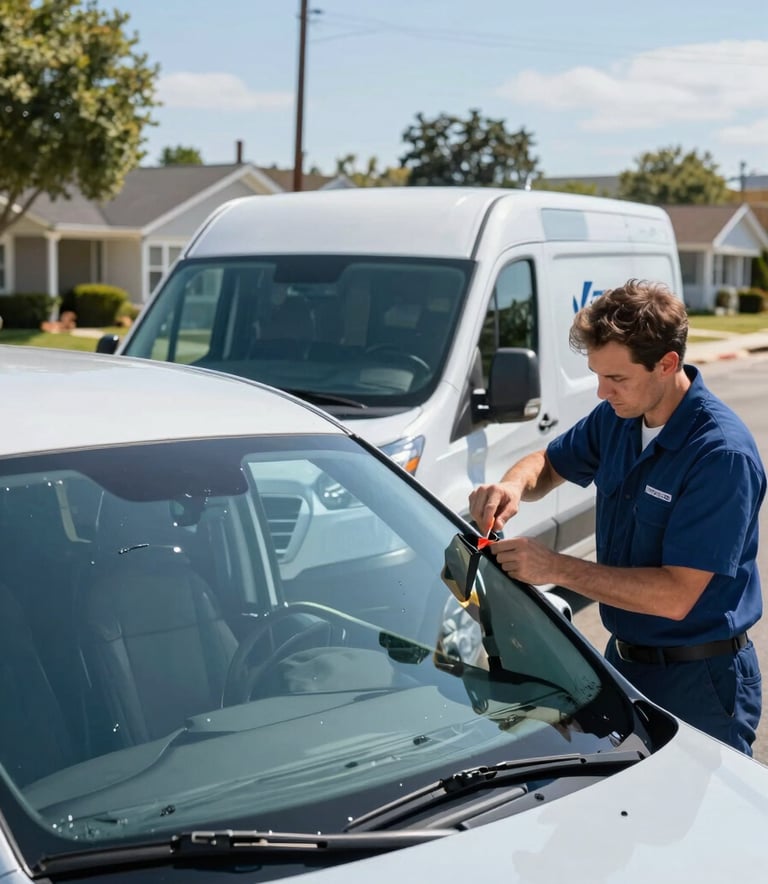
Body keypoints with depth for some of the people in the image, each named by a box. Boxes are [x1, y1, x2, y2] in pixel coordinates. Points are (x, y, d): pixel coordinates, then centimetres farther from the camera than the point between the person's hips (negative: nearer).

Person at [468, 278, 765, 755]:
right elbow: (549, 464, 14)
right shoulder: (617, 419, -3)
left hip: (698, 683, -7)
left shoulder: (722, 452, -26)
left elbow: (676, 596, -29)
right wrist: (512, 486, -10)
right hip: (624, 661, 7)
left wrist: (555, 568, -28)